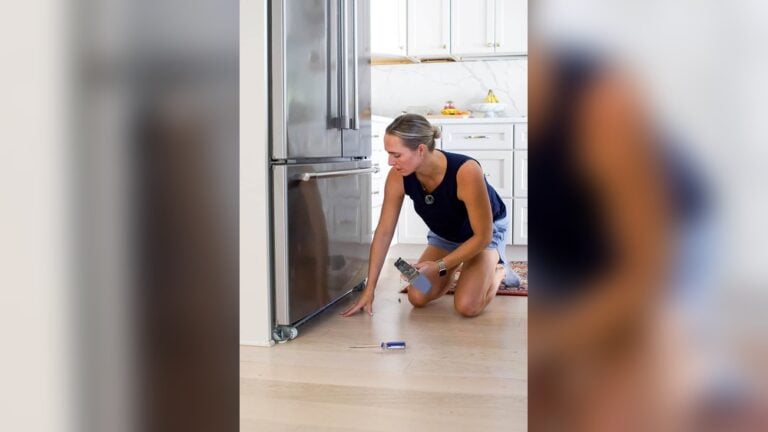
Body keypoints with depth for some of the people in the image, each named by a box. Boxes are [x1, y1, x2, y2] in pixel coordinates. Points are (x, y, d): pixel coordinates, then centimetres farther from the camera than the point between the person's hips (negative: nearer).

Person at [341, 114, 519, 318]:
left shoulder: (466, 171, -41)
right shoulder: (398, 176, -28)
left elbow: (482, 236, -30)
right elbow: (384, 232, -18)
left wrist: (439, 266, -33)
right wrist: (369, 289, -18)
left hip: (485, 231, -4)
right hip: (444, 234, 4)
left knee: (467, 307, -21)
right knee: (417, 298, -11)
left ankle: (498, 269, 10)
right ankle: (453, 270, 19)